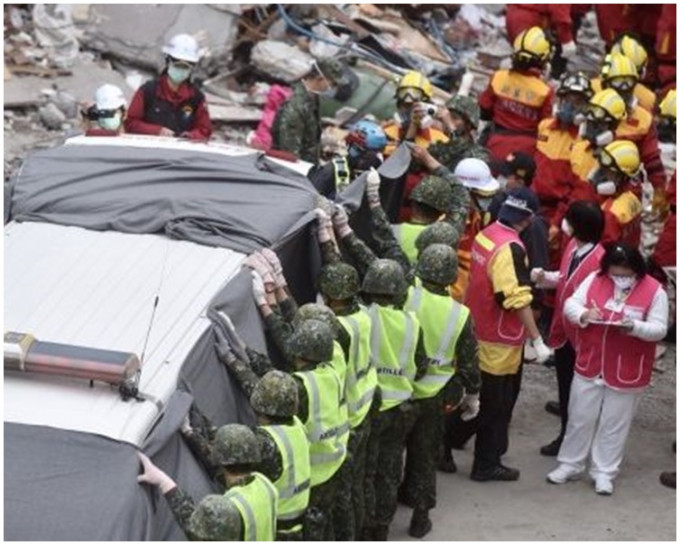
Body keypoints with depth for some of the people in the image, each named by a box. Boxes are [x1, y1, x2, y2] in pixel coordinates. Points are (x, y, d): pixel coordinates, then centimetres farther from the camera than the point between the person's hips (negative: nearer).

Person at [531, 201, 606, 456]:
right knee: (564, 388, 21)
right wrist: (545, 277, -2)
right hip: (563, 330, 8)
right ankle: (566, 435, 37)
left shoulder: (599, 260, -28)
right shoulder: (572, 245, -1)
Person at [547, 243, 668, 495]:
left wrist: (634, 327, -30)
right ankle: (569, 465, 27)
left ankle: (604, 472, 22)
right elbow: (570, 304, -2)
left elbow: (659, 329, -11)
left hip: (626, 372, -2)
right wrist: (583, 315, -24)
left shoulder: (654, 291, -11)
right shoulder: (595, 280, -3)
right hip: (589, 366, 2)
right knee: (580, 418, 12)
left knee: (614, 424, 9)